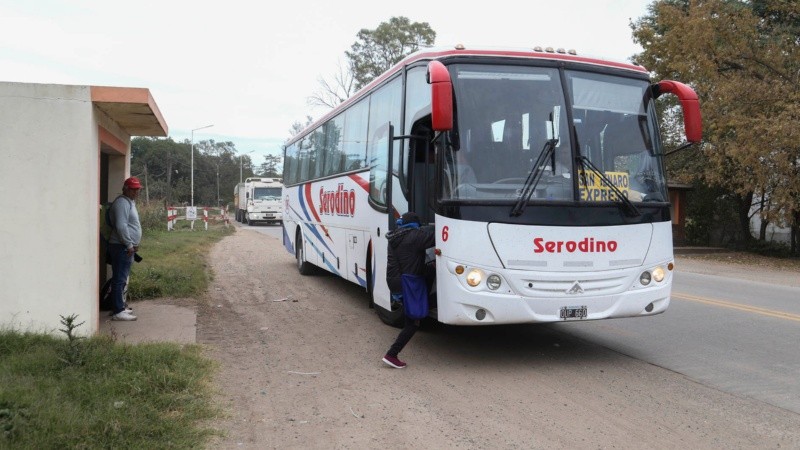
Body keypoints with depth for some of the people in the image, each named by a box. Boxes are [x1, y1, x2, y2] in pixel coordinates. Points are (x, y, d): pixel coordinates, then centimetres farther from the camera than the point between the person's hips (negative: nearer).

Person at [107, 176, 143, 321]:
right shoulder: (122, 202, -13)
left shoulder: (130, 202, 20)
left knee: (121, 279, 15)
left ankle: (120, 307, 22)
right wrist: (129, 244, -18)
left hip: (127, 247, 10)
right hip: (122, 247, -10)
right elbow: (121, 226, -22)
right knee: (119, 279, -9)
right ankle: (118, 312, -9)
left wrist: (133, 244, 19)